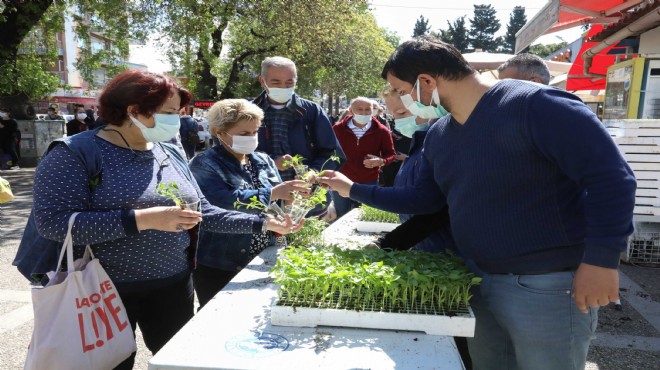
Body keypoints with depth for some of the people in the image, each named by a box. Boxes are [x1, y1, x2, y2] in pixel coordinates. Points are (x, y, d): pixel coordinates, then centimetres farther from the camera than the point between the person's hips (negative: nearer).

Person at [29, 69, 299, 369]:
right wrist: (143, 219, -29)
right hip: (104, 291, -5)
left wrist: (264, 223, -2)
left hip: (174, 286, 6)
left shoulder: (170, 154, 5)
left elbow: (202, 212, 6)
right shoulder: (75, 153, -13)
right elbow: (53, 222, -23)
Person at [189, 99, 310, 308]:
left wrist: (294, 197, -11)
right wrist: (272, 194, -30)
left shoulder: (264, 161, 9)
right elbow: (225, 201, -27)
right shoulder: (204, 165, -10)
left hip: (264, 263, 6)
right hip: (219, 266, -5)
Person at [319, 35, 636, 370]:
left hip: (546, 287, -7)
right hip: (479, 280, 8)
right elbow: (425, 199, 12)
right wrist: (353, 189, 11)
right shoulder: (437, 135, 6)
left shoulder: (535, 106, -20)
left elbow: (612, 178, -19)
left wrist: (601, 261, -22)